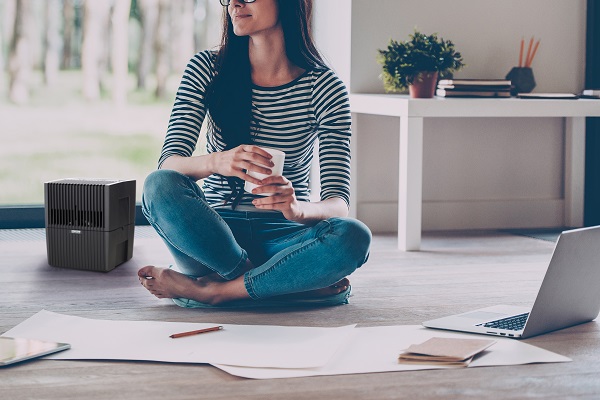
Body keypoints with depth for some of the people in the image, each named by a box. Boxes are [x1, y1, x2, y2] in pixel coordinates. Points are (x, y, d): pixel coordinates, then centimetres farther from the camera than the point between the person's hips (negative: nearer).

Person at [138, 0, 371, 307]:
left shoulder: (323, 87, -4)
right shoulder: (206, 69, 0)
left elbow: (338, 203, -11)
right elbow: (168, 163, -11)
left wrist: (298, 209, -36)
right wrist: (216, 161, -35)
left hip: (281, 240, -1)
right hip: (214, 232, 1)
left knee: (353, 237, -32)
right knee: (160, 185, -29)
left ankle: (209, 290, -22)